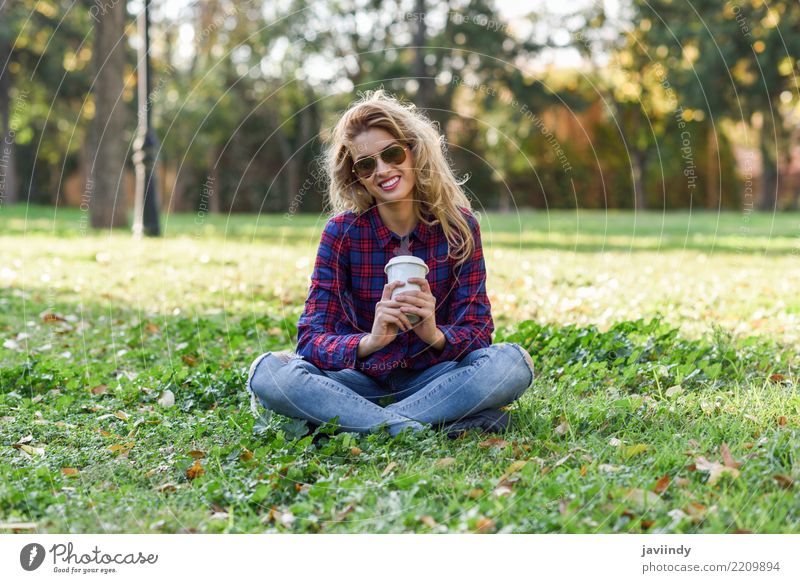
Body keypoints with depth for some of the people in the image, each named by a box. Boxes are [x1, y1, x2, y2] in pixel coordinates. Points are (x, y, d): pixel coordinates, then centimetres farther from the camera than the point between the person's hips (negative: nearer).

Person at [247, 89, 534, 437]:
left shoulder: (458, 225, -8)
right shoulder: (342, 232, -10)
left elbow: (477, 329, -9)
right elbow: (311, 339, -16)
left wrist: (435, 335, -33)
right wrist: (369, 341, -37)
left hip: (432, 376, 1)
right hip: (364, 378, -1)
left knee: (513, 362, -29)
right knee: (268, 371, -26)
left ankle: (349, 420, -27)